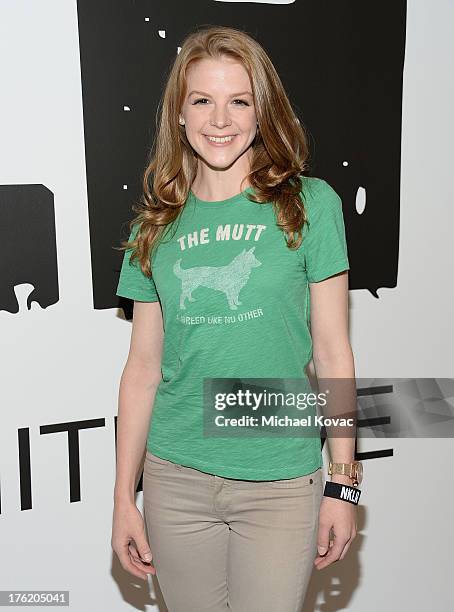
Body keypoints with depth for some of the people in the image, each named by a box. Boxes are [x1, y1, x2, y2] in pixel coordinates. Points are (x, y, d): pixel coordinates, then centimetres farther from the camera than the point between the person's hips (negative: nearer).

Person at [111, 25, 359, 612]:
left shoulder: (310, 204, -5)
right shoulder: (155, 225, 2)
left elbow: (332, 354, -3)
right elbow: (143, 366, 4)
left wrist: (344, 485, -3)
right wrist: (124, 497, 5)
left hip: (281, 480, -2)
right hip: (176, 479, 3)